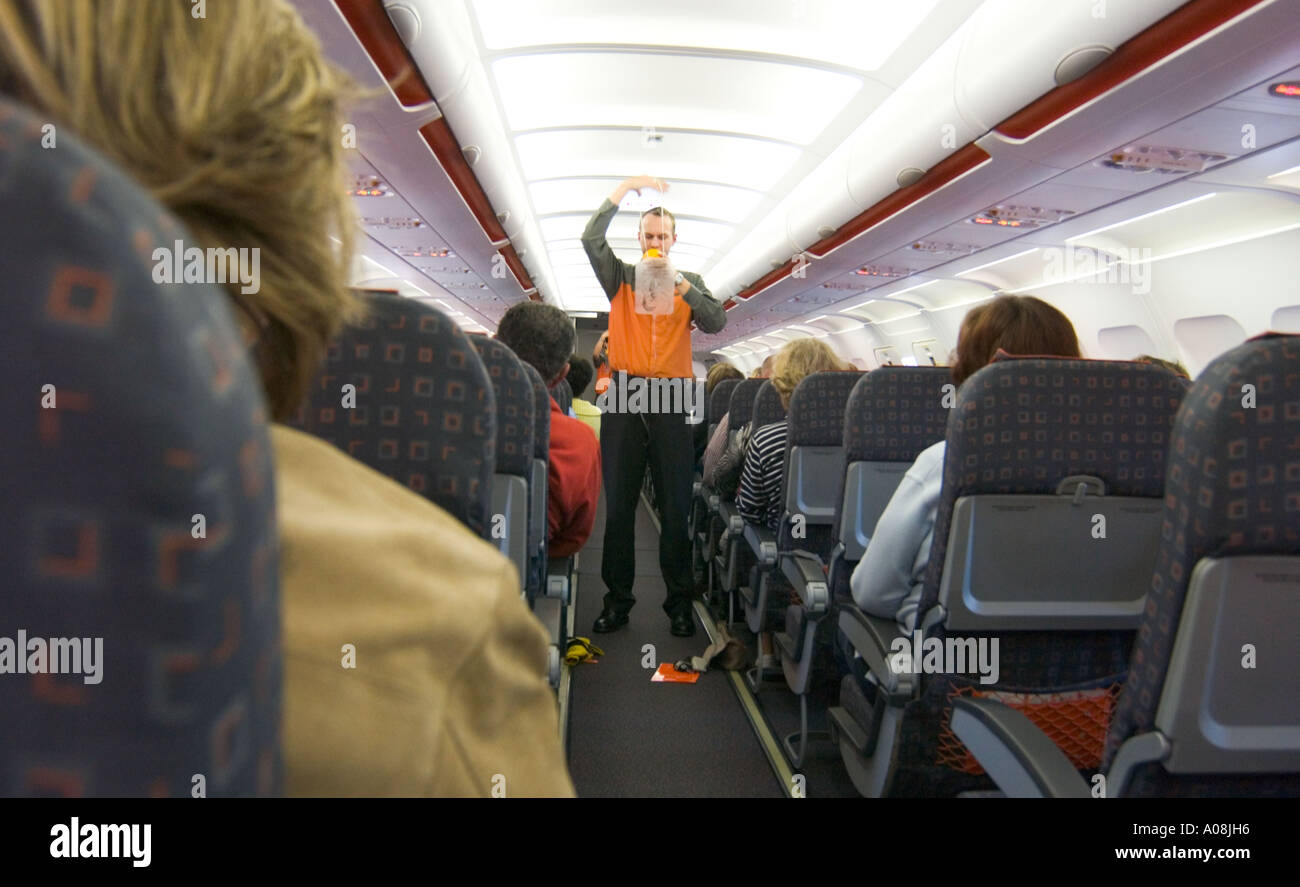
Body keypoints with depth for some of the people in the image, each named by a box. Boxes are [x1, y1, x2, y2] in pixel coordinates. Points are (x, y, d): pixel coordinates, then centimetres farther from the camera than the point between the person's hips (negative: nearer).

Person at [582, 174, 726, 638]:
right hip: (625, 396, 0)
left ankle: (679, 601, 6)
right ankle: (617, 600, 8)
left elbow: (716, 323, 0)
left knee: (676, 505, -1)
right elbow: (591, 239, -2)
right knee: (618, 503, 0)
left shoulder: (690, 283, 16)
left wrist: (683, 289, -15)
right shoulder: (621, 277, 14)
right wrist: (626, 188, -5)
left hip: (672, 400, 0)